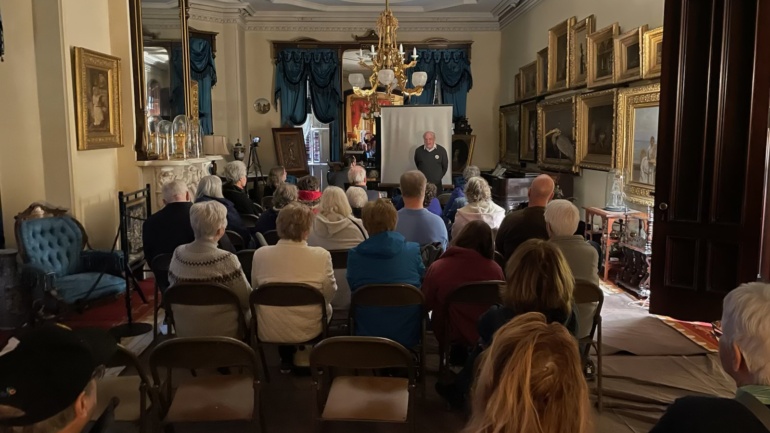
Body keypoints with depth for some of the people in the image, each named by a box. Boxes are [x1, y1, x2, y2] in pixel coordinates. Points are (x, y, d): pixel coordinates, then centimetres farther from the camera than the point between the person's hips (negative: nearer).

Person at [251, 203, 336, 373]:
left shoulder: (260, 254, -13)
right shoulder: (321, 255, -19)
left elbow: (256, 289, 4)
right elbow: (329, 294, -5)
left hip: (268, 332, 2)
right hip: (308, 332, -1)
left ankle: (287, 359, 36)